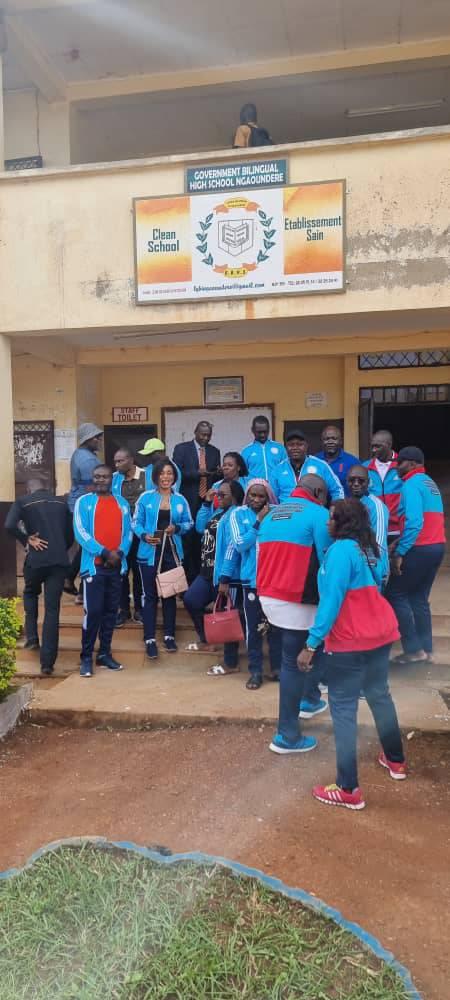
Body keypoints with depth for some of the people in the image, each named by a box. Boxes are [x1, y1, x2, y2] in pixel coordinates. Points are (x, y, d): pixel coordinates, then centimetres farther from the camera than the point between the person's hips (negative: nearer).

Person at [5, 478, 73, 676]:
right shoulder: (62, 502, 13)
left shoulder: (22, 502, 3)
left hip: (36, 559, -2)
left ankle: (31, 636, 17)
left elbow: (9, 526, -15)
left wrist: (27, 540, -4)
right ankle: (47, 662, 1)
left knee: (30, 594, 29)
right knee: (52, 609, 3)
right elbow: (70, 535, 14)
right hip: (60, 561, 2)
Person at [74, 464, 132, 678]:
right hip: (94, 565, -4)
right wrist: (105, 553, -15)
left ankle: (105, 653, 18)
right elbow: (80, 532, -9)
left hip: (116, 566, 4)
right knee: (93, 611, -7)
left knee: (111, 611, 8)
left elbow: (128, 532, 7)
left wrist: (120, 553, -10)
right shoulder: (84, 501, 0)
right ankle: (86, 657, 3)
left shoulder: (122, 503, 12)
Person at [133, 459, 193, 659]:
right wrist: (144, 535, -19)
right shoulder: (145, 497, -2)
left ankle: (169, 636, 23)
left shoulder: (180, 499, 4)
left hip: (172, 553, 3)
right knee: (150, 595, 0)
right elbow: (136, 523, -1)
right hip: (149, 553, -2)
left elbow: (189, 523, 9)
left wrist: (177, 528, -11)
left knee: (170, 594, 12)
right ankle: (150, 639, 7)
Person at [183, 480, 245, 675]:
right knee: (191, 600, 19)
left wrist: (225, 578, -26)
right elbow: (200, 527, 20)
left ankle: (231, 663, 12)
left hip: (225, 576, -10)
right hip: (208, 572, 10)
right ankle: (206, 641, 35)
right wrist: (206, 503, 12)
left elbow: (232, 548, -23)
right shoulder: (217, 512, 15)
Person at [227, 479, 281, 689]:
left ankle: (277, 667, 27)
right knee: (253, 627, 6)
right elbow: (240, 545, -11)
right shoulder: (238, 514, -2)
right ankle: (255, 671, 19)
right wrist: (259, 522, -16)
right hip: (251, 579, 0)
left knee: (276, 624, 11)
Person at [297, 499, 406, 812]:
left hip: (350, 639, -9)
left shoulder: (341, 549, -17)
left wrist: (311, 644, -21)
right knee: (379, 694, 24)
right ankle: (396, 760, 41)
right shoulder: (368, 548, 10)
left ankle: (349, 790, 4)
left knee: (343, 709, 0)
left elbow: (331, 600, -22)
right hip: (382, 631, 9)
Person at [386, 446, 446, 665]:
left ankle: (414, 649, 2)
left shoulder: (411, 485, -12)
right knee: (419, 598, 15)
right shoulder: (430, 484, 18)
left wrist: (399, 552, -21)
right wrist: (400, 542, 12)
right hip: (437, 547, 9)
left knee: (395, 594, 1)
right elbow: (429, 518, 15)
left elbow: (414, 522, -23)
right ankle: (425, 648, 16)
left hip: (419, 549, -9)